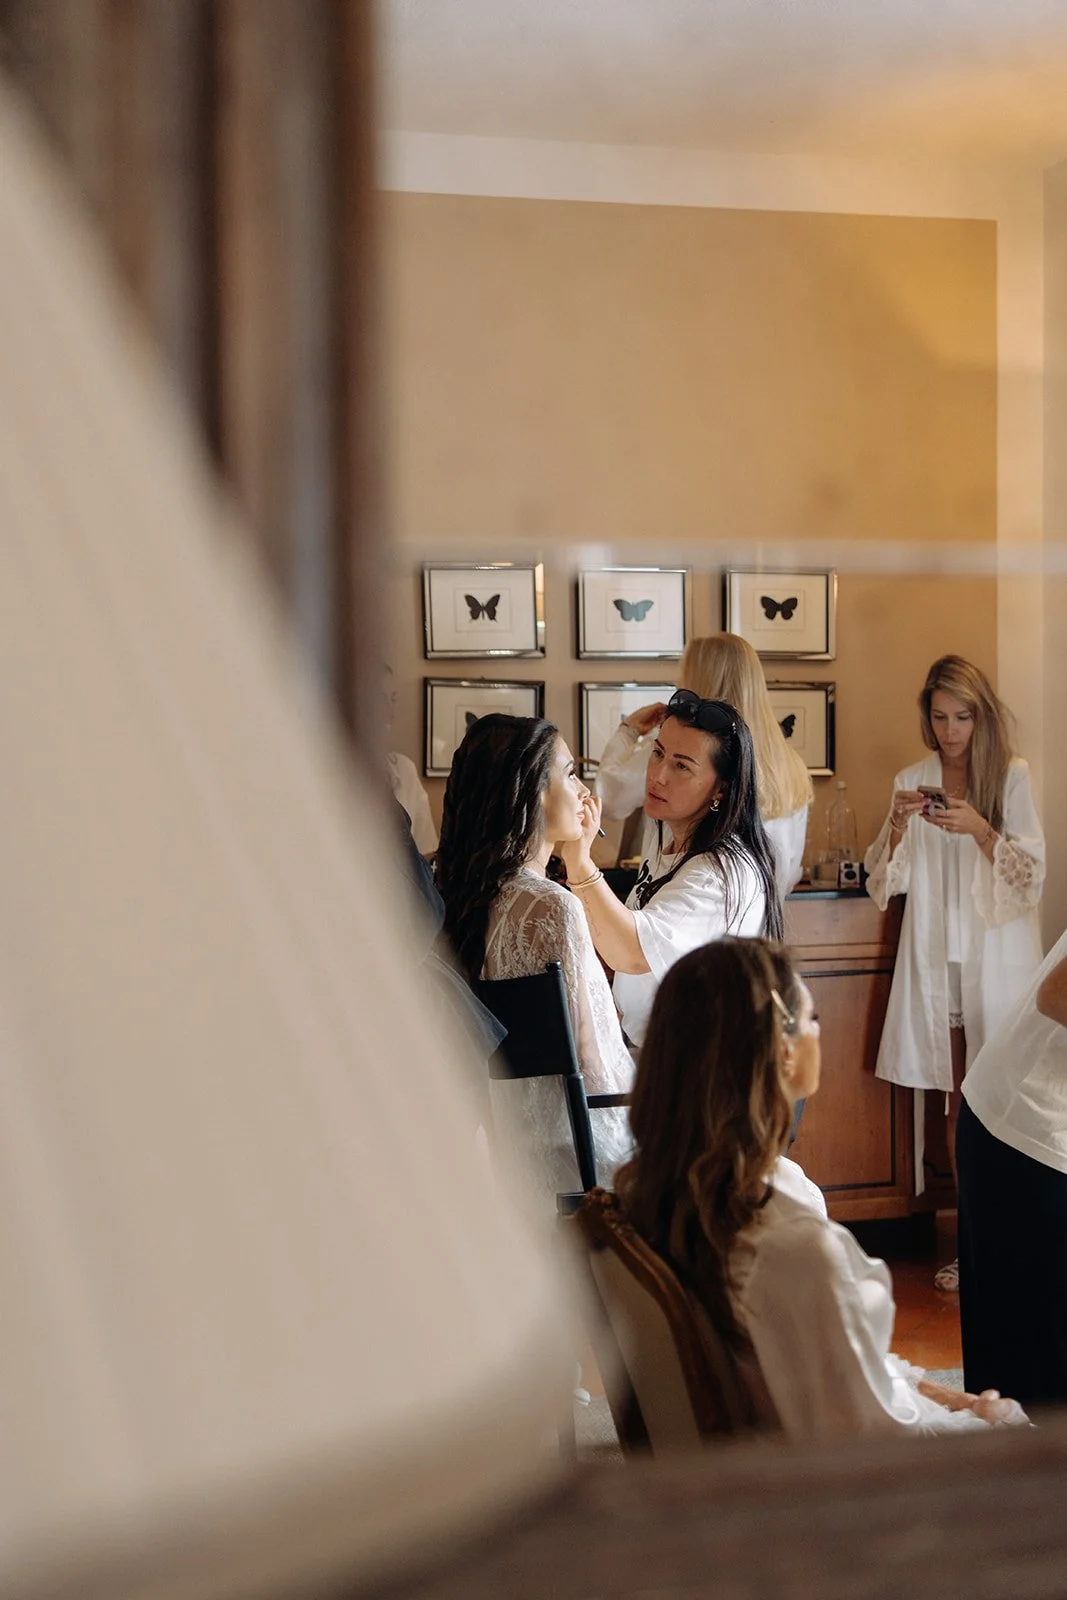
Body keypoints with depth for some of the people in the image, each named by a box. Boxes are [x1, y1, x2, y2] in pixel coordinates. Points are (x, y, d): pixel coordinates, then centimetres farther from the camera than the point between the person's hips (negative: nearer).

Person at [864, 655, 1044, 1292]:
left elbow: (1030, 874, -7)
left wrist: (980, 828, -22)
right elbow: (887, 881, 6)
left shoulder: (1012, 776, -2)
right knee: (957, 1102, 6)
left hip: (998, 958, -3)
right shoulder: (913, 781, 9)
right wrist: (898, 825, -12)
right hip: (936, 958, 3)